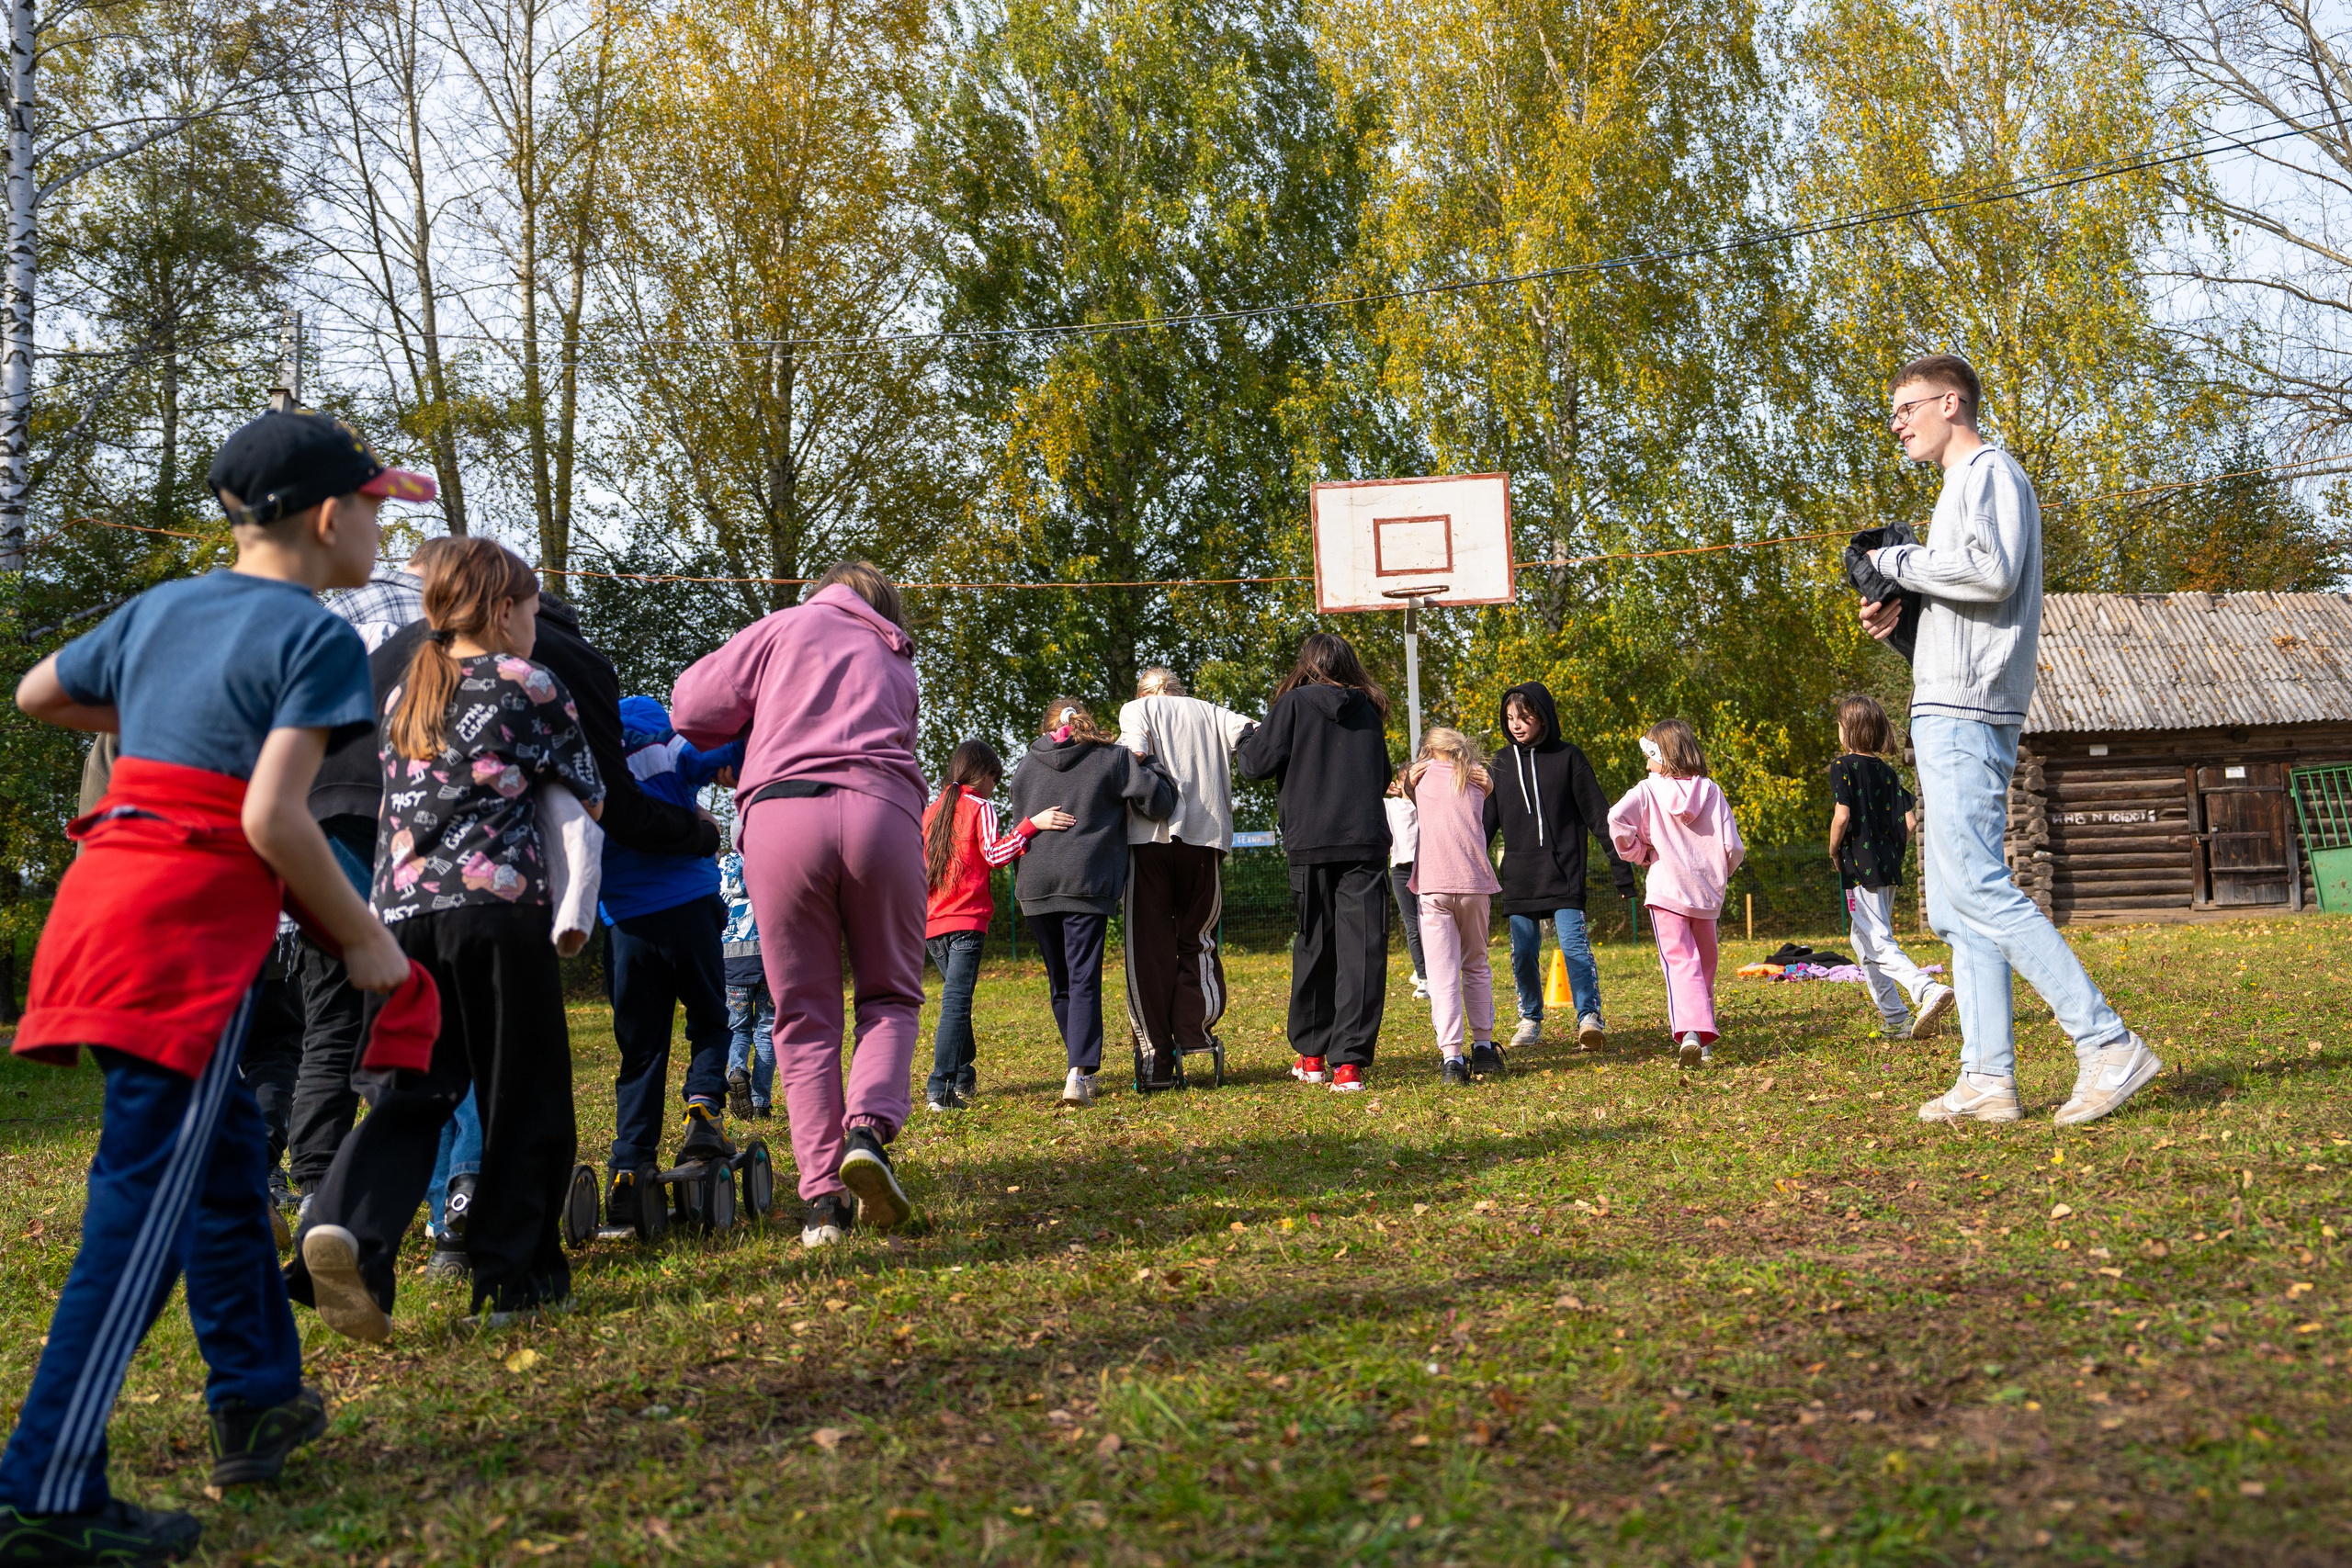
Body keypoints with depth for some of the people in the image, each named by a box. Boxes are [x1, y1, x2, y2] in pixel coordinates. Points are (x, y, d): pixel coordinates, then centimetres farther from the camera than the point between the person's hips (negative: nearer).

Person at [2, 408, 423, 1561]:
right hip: (191, 918, -9)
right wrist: (363, 941, -6)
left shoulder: (161, 607, 15)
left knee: (223, 1151, 20)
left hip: (103, 888, 9)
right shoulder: (315, 638, -8)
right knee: (147, 1199, -5)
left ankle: (255, 1398, 33)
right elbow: (274, 820, -17)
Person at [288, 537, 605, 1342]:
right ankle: (512, 1279, 10)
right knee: (523, 1095, 6)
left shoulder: (404, 694, 19)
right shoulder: (527, 684, 1)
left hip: (399, 908, 6)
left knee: (412, 1093, 8)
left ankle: (344, 1226, -18)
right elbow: (589, 794, 8)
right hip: (496, 905, -5)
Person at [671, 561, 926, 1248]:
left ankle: (822, 1197, 0)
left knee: (804, 1016, 5)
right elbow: (892, 738, 19)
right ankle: (869, 1129, -11)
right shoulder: (898, 663, 29)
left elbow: (691, 706, 12)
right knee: (890, 994, 15)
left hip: (782, 813, -1)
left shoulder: (785, 625, 18)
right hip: (881, 812, 1)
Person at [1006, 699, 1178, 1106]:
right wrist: (1146, 764, 14)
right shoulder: (1113, 758, 3)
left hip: (1035, 885, 3)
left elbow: (1021, 823, 18)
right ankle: (1080, 1073, -17)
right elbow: (1158, 803, -2)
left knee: (1059, 981, 15)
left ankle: (1080, 1063, 23)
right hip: (1086, 883, -3)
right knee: (1084, 980, -5)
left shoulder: (1026, 763, 14)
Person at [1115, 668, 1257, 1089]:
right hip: (1205, 835, 2)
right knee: (1197, 939, 12)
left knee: (1148, 947, 1)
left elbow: (1137, 752, -8)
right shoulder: (1210, 713, 20)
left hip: (1150, 836, -2)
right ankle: (1194, 1037, -4)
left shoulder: (1136, 709, 13)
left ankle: (1156, 1060, 0)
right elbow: (1253, 736, 1)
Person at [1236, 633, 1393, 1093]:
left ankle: (1312, 1055, 21)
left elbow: (1259, 762, -1)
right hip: (1366, 842, 1)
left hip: (1312, 845, -1)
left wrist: (1245, 739, 18)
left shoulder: (1295, 702, 1)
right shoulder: (1368, 710, 13)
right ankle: (1349, 1062, -10)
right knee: (1362, 950, -3)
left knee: (1314, 947, 12)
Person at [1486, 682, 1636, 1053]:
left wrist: (1620, 867, -2)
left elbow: (1598, 815, 1)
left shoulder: (1568, 757, 0)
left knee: (1574, 945, -14)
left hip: (1564, 873, -3)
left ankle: (1590, 1018, -11)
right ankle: (1530, 1019, 21)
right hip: (1518, 877, 4)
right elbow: (1486, 821, 15)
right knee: (1523, 953, 6)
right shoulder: (1503, 763, 10)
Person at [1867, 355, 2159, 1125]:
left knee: (1978, 887, -16)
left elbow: (1989, 571, -21)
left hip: (1966, 713, -11)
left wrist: (1896, 562, -9)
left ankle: (2109, 1045, -15)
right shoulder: (1964, 485, 27)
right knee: (1956, 903, 6)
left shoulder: (1990, 471, -4)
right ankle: (1988, 1078, 5)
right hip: (1950, 714, 11)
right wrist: (1901, 615, 11)